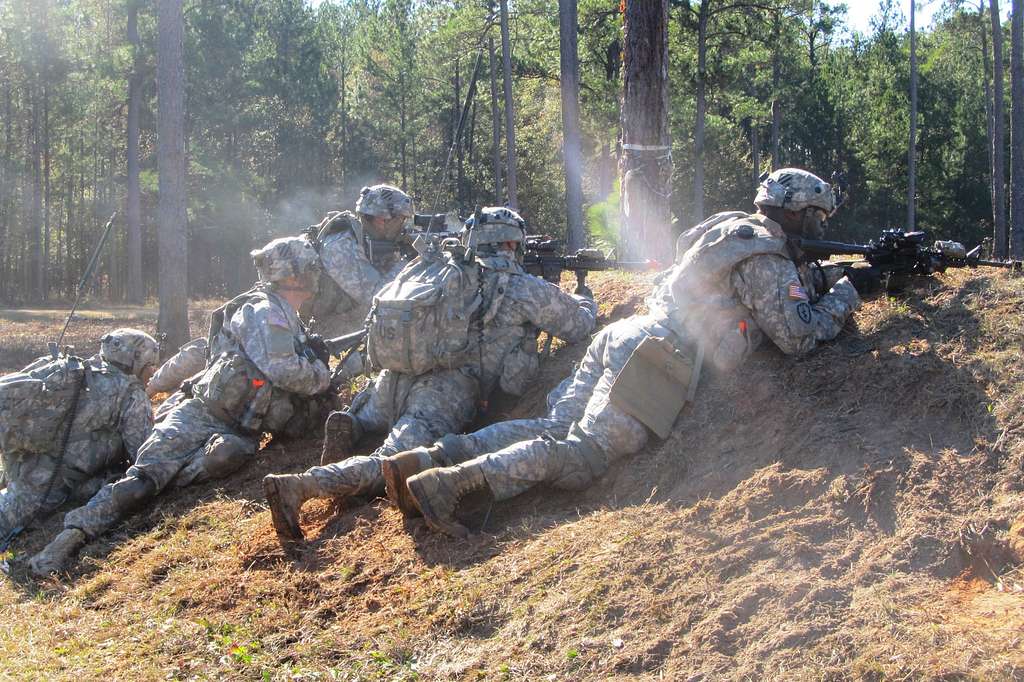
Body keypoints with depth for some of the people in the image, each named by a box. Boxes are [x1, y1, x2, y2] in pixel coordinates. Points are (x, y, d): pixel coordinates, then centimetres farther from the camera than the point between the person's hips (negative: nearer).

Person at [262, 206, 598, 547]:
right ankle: (300, 484, -40)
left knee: (359, 426, 33)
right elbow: (578, 327, 23)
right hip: (448, 389, -6)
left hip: (398, 374, 6)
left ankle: (350, 424, -5)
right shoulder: (527, 289, 10)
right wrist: (586, 300, 46)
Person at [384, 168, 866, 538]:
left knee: (554, 428, 3)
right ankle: (452, 481, -28)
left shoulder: (733, 230, 24)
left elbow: (776, 293, 37)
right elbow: (797, 336, -4)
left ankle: (427, 459, -10)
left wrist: (820, 279, 28)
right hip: (657, 360, -9)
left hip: (623, 337, 9)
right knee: (582, 456, -14)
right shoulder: (767, 259, -4)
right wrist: (841, 297, 11)